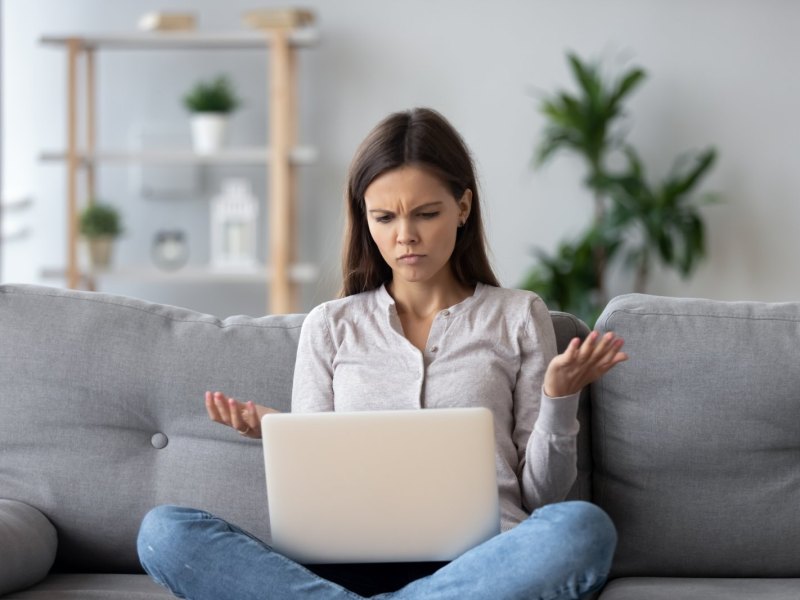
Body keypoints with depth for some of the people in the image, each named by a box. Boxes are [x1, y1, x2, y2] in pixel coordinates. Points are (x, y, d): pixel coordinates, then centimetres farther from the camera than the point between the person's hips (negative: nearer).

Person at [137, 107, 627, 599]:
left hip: (482, 558, -1)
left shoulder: (518, 316, 16)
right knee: (165, 531, -25)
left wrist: (560, 398, -3)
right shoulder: (330, 326, 20)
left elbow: (541, 494, 14)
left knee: (582, 528, -38)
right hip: (351, 560, 1)